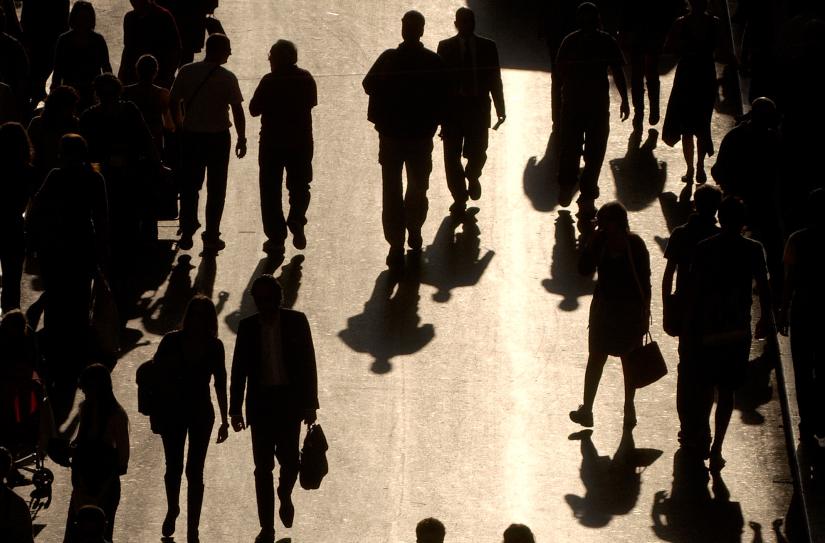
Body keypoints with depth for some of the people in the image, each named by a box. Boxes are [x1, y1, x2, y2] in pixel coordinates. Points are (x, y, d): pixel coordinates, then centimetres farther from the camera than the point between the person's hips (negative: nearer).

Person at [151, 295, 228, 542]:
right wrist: (156, 413, -3)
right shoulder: (172, 341, -8)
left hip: (201, 413, 0)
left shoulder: (214, 346, -4)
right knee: (173, 466, 11)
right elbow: (156, 377, -2)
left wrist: (224, 420, 3)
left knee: (195, 471, -1)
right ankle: (172, 510, 40)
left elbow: (220, 384, 3)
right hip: (172, 412, 0)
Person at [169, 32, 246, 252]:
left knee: (189, 186, 15)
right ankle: (211, 238, 10)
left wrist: (180, 127, 14)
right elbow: (237, 110, -11)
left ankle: (187, 234, 17)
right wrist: (241, 139, -1)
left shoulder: (186, 72, -4)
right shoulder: (227, 78, -12)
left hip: (190, 137, 3)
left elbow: (173, 102, 1)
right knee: (216, 189, 8)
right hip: (218, 138, -3)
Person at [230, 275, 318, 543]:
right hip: (260, 402, 1)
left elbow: (308, 363, 1)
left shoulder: (296, 322, 0)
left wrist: (310, 404, -2)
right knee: (263, 467, 0)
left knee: (289, 459, -6)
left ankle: (285, 496, 28)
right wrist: (235, 409, 2)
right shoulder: (248, 326, 3)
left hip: (290, 400, -1)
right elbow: (239, 370, 6)